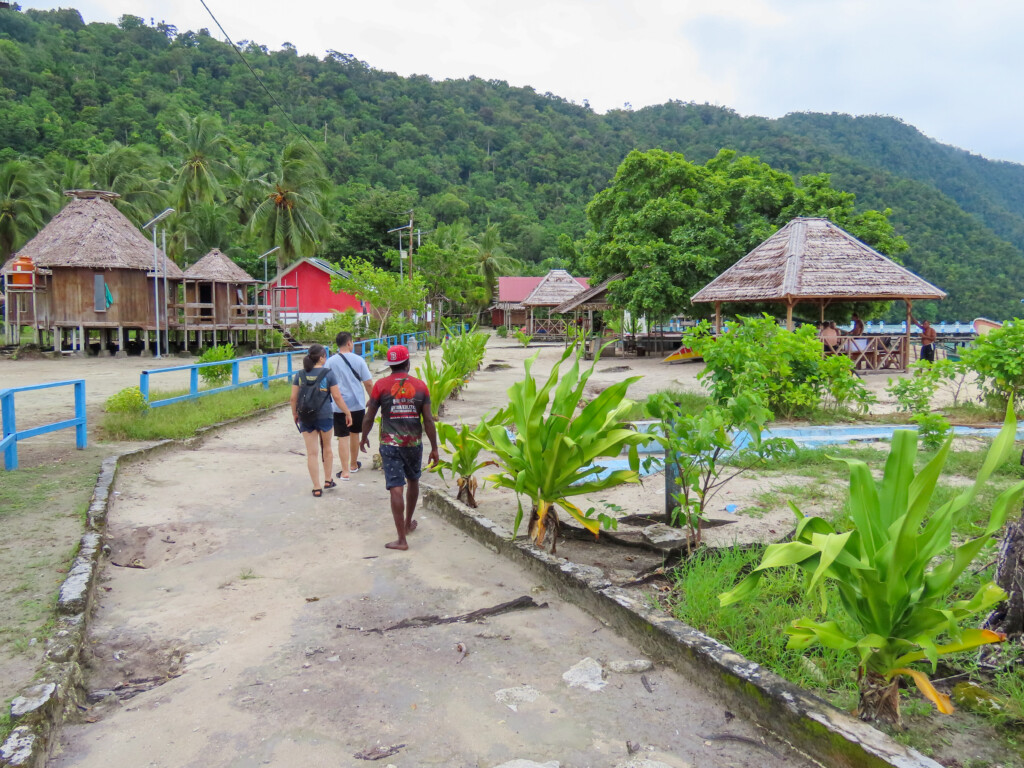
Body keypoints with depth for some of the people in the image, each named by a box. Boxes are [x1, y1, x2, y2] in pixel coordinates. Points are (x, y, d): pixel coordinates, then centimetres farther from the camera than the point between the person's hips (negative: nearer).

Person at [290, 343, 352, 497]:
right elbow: (337, 397, -7)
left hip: (306, 418, 2)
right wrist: (347, 413, 4)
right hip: (325, 416, -2)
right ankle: (328, 480, 30)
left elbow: (293, 398, 1)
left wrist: (295, 414, 16)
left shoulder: (300, 375, 0)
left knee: (312, 453, 6)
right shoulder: (328, 374, -7)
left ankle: (317, 488, 7)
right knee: (326, 447, 20)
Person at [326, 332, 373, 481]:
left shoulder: (331, 361, -4)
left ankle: (345, 471, -2)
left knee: (343, 438, 2)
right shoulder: (358, 360, -4)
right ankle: (354, 465, 35)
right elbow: (368, 383, -4)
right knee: (355, 434, 18)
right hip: (357, 404, 1)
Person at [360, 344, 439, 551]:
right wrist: (434, 448, 4)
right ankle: (408, 523, 40)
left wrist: (364, 437, 16)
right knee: (413, 481, 23)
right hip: (414, 443, 2)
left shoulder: (381, 386, -6)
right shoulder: (420, 386, -2)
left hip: (390, 444, -2)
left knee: (396, 489, -3)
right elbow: (428, 420, -3)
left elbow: (369, 417, -2)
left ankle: (401, 539, -4)